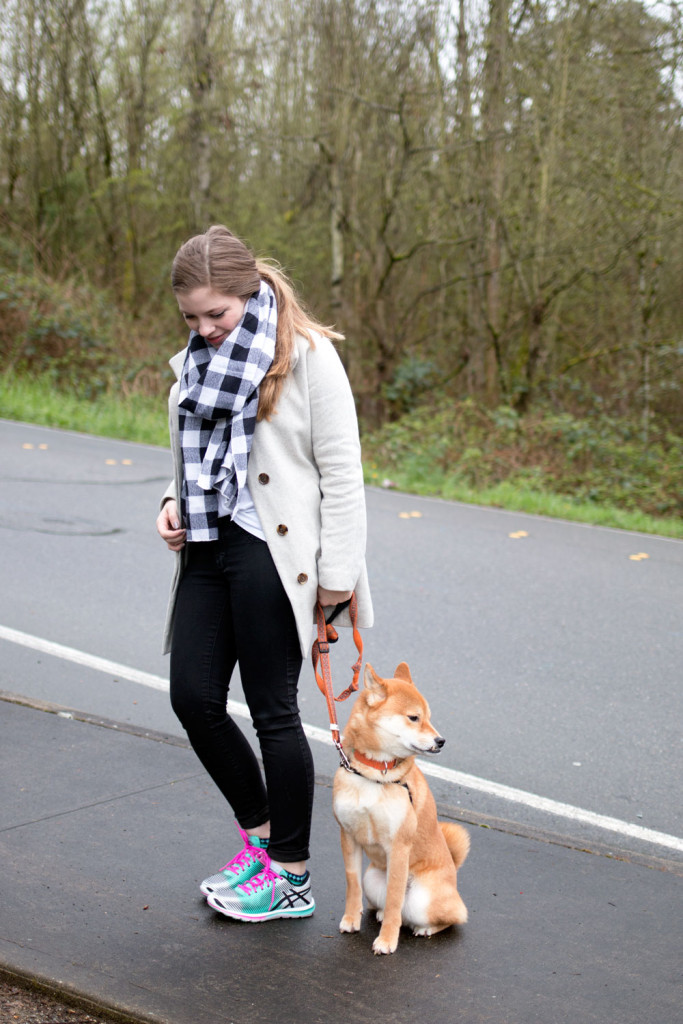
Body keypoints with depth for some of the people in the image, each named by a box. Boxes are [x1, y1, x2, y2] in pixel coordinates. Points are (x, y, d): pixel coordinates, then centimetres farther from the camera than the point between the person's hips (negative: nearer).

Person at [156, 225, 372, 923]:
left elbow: (342, 472, -11)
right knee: (193, 695, 5)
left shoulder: (306, 356, -10)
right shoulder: (196, 359, 12)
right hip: (208, 549, 7)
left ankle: (292, 877, 16)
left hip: (271, 552, -7)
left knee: (272, 709, 1)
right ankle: (259, 836, 27)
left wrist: (337, 574, -13)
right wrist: (174, 501, 5)